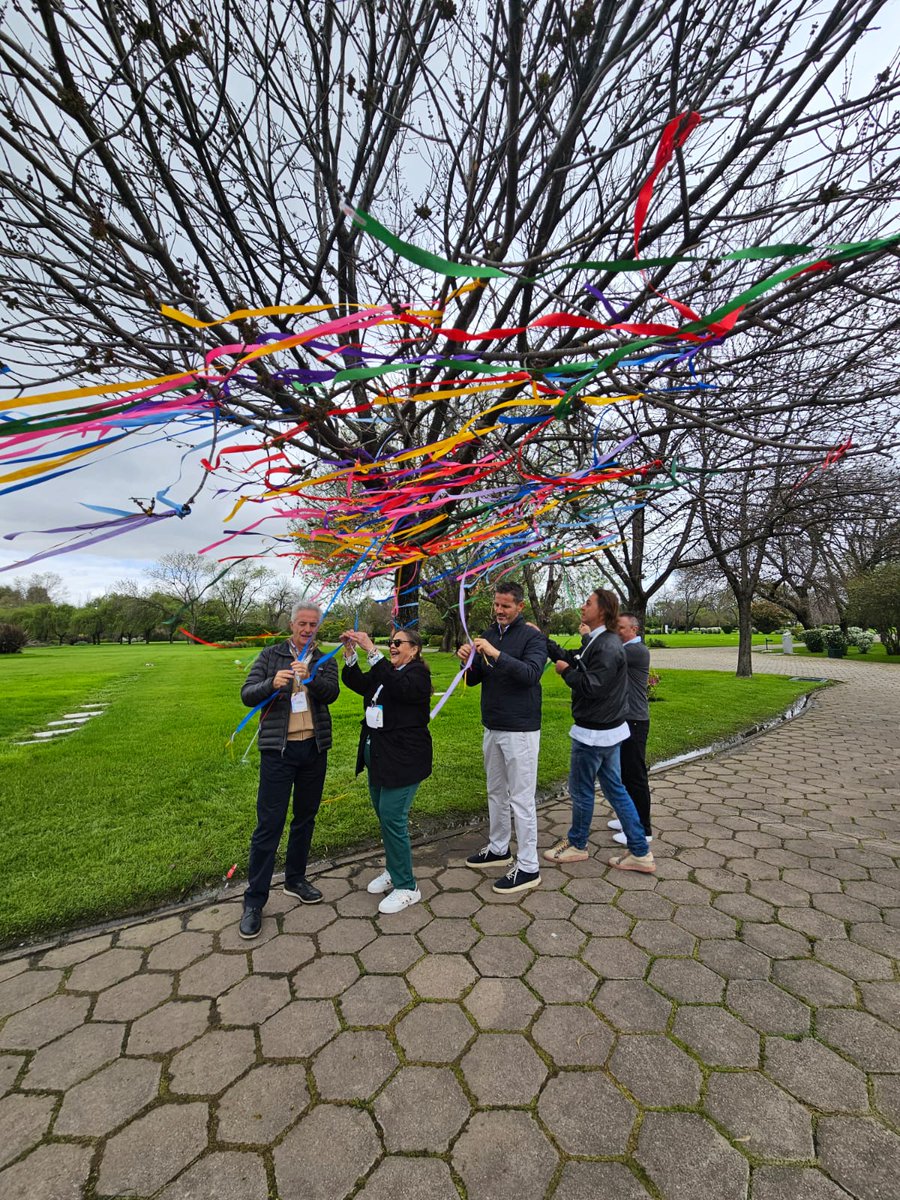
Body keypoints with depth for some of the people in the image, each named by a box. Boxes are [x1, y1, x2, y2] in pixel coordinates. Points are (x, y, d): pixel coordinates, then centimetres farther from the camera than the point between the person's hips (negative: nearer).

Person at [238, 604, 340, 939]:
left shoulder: (325, 661, 4)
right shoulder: (271, 655, 0)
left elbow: (331, 692, -14)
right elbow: (247, 695, -7)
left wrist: (310, 677, -33)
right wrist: (272, 684, -27)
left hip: (315, 748, 3)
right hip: (278, 750, -3)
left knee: (305, 817, 17)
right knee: (269, 824, 1)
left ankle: (295, 879, 37)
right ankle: (254, 901, 17)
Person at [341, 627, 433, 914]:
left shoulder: (418, 674, -10)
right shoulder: (384, 673, 13)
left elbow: (398, 687, -31)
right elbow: (356, 683, 0)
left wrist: (372, 651, -33)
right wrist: (350, 652, -14)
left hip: (402, 760, -8)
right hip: (377, 755, 8)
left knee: (393, 818, -5)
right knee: (384, 816, 17)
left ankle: (407, 887, 12)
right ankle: (395, 871, 36)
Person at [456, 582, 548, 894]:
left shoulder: (533, 636, -10)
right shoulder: (489, 635, 8)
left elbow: (531, 673, -26)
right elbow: (474, 681, 8)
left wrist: (496, 654, -34)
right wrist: (469, 661, -14)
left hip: (520, 730, -7)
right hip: (492, 728, 7)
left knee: (521, 798, 1)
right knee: (496, 792, 20)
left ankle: (528, 867, 16)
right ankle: (498, 849, 37)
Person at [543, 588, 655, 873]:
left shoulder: (607, 646, -23)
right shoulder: (598, 641, 9)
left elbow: (592, 686, -27)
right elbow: (571, 659, 12)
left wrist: (565, 671, -12)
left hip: (595, 732, -10)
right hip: (607, 730, 10)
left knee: (580, 789, 9)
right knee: (614, 788, 17)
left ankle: (577, 845, 30)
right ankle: (640, 853, 27)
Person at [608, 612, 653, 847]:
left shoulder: (637, 650, -15)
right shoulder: (625, 649, 18)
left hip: (634, 722, -10)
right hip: (623, 719, 10)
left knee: (635, 775, -2)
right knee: (625, 772, 18)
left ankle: (642, 830, 9)